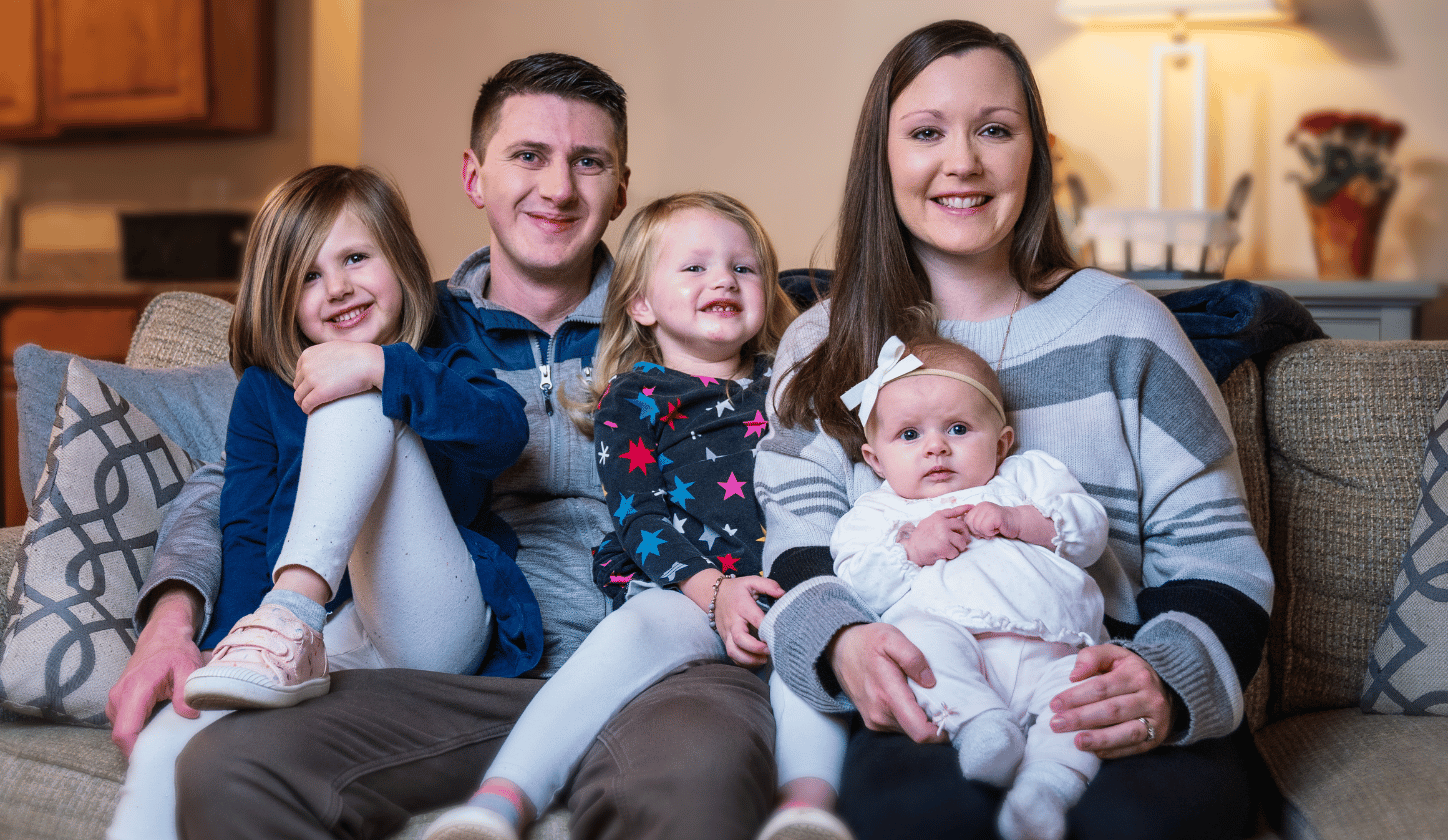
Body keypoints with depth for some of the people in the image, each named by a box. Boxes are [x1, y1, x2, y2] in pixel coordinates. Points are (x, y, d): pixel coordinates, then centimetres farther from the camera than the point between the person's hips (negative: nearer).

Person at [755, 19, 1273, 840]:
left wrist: (1168, 684, -18)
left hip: (1104, 708, 1)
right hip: (924, 703, 0)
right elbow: (802, 547, 6)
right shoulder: (821, 348, 14)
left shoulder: (1120, 325, 8)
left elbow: (1216, 556, 5)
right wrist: (842, 642, -19)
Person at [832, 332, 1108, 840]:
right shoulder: (881, 512, 26)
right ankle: (977, 721, -47)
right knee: (916, 633, -34)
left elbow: (1091, 529, 15)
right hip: (952, 639, -1)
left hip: (1049, 649, 1)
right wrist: (914, 549, -5)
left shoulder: (1029, 477, 28)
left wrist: (1022, 521, -1)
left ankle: (1051, 781, -46)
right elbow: (856, 583, 10)